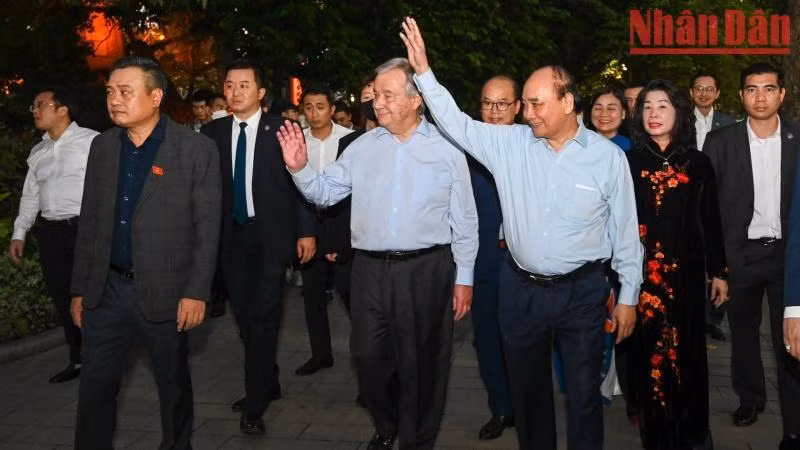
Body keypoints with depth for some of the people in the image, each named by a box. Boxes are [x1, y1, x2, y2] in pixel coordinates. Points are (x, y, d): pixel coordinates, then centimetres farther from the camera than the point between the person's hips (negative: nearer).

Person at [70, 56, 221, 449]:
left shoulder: (196, 148, -8)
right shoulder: (102, 146, 7)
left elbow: (207, 227, -9)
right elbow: (89, 222, 10)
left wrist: (196, 292, -14)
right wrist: (80, 288, 10)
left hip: (165, 291, -4)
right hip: (106, 289, 4)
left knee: (173, 385, 12)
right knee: (94, 386, 10)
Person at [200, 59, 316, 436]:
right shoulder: (212, 132, 5)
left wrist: (306, 231, -6)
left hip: (270, 235, -4)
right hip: (230, 235, 4)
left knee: (262, 319, -3)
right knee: (245, 317, 13)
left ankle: (254, 405, 5)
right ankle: (267, 385, 32)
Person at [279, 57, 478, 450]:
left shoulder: (446, 148, -2)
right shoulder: (362, 147, 6)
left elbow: (464, 220, 1)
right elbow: (325, 193, 8)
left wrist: (464, 277, 0)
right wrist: (299, 168, -11)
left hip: (427, 270, -2)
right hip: (370, 269, 3)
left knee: (421, 362, 9)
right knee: (369, 356, 10)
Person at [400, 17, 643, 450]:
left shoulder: (607, 156, -8)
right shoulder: (510, 144, -3)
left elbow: (624, 231, -3)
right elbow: (456, 123, -3)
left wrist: (628, 296, 0)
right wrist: (424, 71, -14)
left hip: (582, 289, -2)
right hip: (521, 288, 3)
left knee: (583, 391, 10)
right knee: (525, 386, 17)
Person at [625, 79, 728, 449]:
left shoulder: (697, 163, 4)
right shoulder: (628, 162, 1)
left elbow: (710, 222, 6)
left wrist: (718, 272, 7)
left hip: (685, 273, 1)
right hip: (640, 274, 0)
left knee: (687, 350, 9)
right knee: (647, 352, 6)